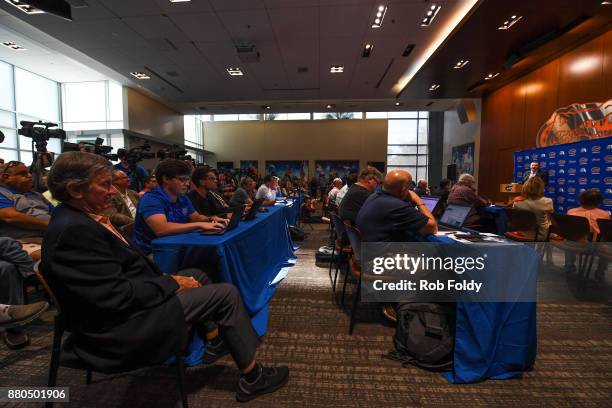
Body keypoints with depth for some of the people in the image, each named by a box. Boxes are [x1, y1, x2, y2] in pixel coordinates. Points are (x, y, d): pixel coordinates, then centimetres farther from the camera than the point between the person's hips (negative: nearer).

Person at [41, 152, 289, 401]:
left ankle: (215, 339, 28)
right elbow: (117, 296, -27)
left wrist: (167, 278, 1)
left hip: (120, 306, 11)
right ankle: (252, 378, 8)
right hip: (119, 329, -10)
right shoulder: (74, 229, -25)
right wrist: (172, 283, -15)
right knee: (226, 294, -10)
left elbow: (125, 265, 9)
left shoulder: (77, 218, 6)